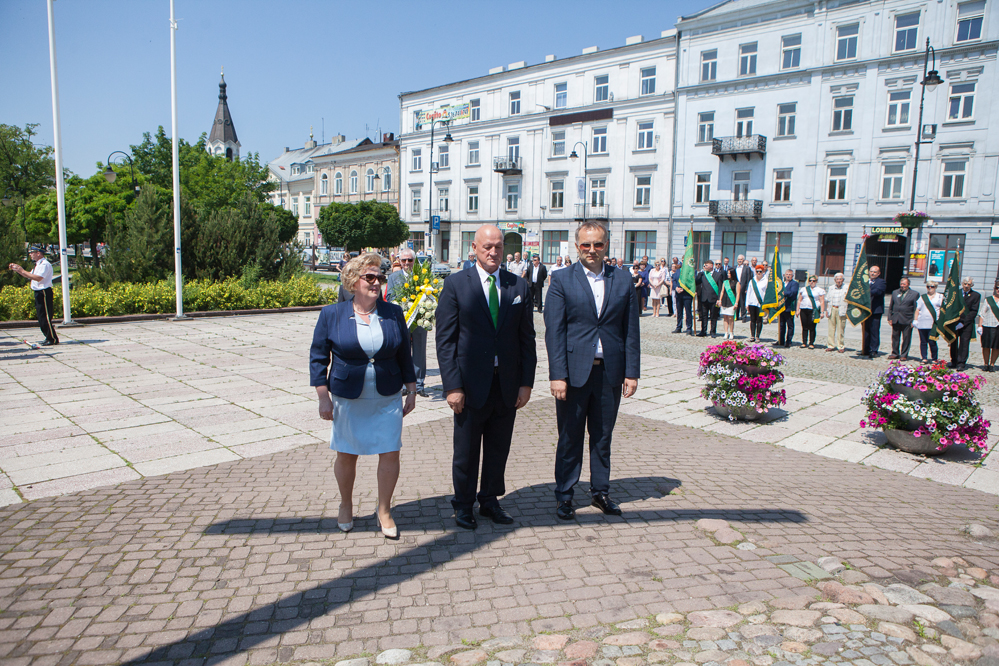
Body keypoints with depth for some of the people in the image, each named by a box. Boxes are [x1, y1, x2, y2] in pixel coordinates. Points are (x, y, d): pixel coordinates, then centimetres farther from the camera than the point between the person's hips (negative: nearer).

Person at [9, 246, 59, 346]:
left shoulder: (45, 264, -14)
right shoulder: (38, 265, 17)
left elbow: (38, 278, -25)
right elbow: (29, 276, 21)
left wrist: (22, 271, -19)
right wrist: (17, 269, 13)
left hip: (44, 292, -10)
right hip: (38, 292, 10)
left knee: (45, 316, -9)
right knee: (40, 316, 13)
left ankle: (53, 339, -5)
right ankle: (48, 337, 19)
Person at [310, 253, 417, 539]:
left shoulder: (394, 313, 1)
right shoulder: (331, 315, -4)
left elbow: (404, 355, 8)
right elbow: (318, 357, -1)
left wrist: (411, 391, 7)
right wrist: (323, 398, -5)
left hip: (388, 399, 1)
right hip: (347, 400, -1)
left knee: (390, 453, 1)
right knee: (346, 455, 11)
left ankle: (384, 511, 20)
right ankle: (346, 505, 35)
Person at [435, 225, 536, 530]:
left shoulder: (519, 286, 5)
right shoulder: (456, 284, -3)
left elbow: (527, 337, 6)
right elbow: (445, 339, -6)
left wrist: (526, 382, 1)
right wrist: (452, 386, -12)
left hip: (507, 384, 3)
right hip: (471, 384, -3)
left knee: (499, 449, 14)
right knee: (466, 451, 9)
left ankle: (490, 501, 32)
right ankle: (463, 505, 28)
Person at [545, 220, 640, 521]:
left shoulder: (623, 281, 6)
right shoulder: (562, 280, -1)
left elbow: (631, 331, 6)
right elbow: (554, 331, -6)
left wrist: (632, 372, 1)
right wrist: (558, 374, -13)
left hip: (610, 372, 2)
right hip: (574, 371, -2)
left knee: (603, 435, 14)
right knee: (570, 437, 8)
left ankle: (600, 491, 30)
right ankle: (564, 495, 23)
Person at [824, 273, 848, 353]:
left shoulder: (846, 288, 3)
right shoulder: (831, 288, 15)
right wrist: (827, 310, 11)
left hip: (841, 310, -3)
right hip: (832, 309, 3)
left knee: (841, 329, -2)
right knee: (831, 328, 3)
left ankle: (841, 346, 5)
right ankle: (831, 345, 8)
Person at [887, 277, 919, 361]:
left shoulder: (914, 294, 2)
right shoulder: (895, 292, 13)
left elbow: (916, 309, 0)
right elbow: (890, 306, 15)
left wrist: (913, 321, -7)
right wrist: (890, 318, 7)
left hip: (907, 320, -4)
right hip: (895, 319, 4)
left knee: (906, 338, 1)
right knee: (895, 337, 8)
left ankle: (904, 355, 9)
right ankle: (895, 353, 18)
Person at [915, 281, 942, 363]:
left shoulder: (940, 297, 8)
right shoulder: (922, 297, 14)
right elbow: (917, 309, 13)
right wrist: (915, 320, 5)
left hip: (933, 324, -2)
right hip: (922, 323, 2)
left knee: (932, 341, -6)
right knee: (923, 341, 4)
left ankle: (934, 358, 6)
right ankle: (924, 358, 12)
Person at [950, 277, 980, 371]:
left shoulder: (976, 295, 2)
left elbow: (974, 311, -3)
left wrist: (963, 322, -11)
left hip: (967, 324, -2)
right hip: (954, 323, 2)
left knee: (964, 344, -5)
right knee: (953, 343, 5)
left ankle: (961, 364, -2)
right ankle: (954, 362, 13)